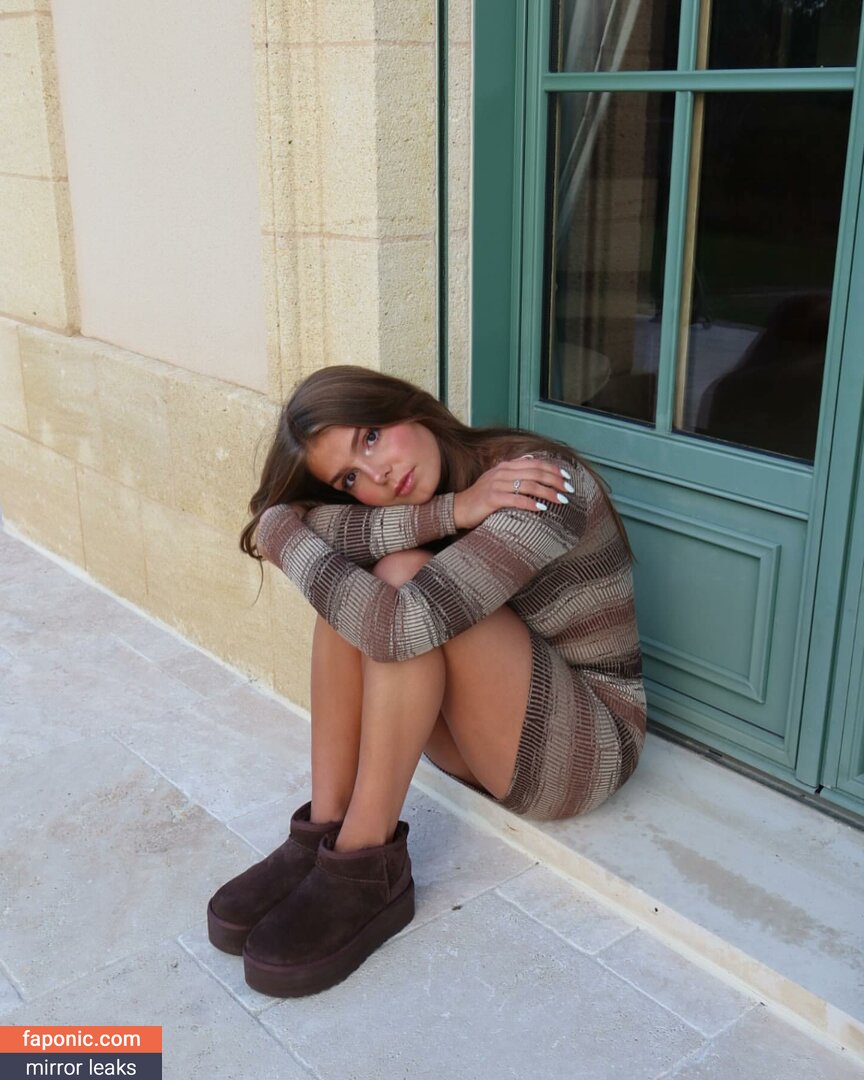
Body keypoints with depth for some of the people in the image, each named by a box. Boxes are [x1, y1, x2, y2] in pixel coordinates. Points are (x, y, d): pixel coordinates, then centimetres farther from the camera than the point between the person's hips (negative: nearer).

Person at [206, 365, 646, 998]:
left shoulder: (540, 482, -22)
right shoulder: (429, 491, -1)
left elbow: (402, 625, -34)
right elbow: (284, 522, -20)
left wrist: (286, 538, -19)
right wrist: (447, 512, -31)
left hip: (587, 747, -6)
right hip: (483, 740, 7)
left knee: (400, 578, -27)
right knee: (357, 579, -17)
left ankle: (366, 870, -22)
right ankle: (325, 831, -16)